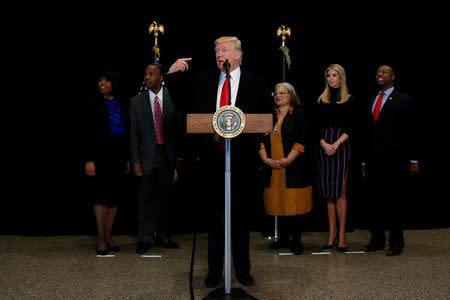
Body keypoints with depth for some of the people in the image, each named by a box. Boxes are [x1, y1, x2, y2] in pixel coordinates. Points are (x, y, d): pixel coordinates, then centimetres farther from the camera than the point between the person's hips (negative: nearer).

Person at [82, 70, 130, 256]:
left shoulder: (122, 105, 11)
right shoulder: (93, 104, -1)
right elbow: (87, 134, -5)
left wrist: (127, 159, 10)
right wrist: (89, 160, -12)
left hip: (119, 155, 4)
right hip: (100, 155, -4)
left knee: (114, 197, 6)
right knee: (101, 197, -1)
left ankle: (108, 236, 16)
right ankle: (101, 239, 7)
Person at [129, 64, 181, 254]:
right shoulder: (136, 102, 5)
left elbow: (178, 129, 4)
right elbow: (133, 133, 3)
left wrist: (178, 156, -1)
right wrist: (135, 161, -3)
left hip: (168, 157, 0)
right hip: (147, 157, 0)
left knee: (164, 198, 8)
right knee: (145, 199, 2)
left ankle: (162, 236, 22)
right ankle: (144, 239, 13)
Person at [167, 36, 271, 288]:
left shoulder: (255, 81, 5)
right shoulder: (203, 79, 9)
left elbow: (265, 118, 5)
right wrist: (172, 73, -2)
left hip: (242, 157, -1)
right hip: (211, 156, 1)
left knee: (241, 217, 9)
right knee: (214, 217, 10)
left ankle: (243, 270, 23)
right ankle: (215, 271, 22)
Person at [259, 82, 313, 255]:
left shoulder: (298, 114, 1)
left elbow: (302, 140, -7)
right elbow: (261, 139, 11)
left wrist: (287, 160, -16)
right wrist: (265, 158, -5)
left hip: (293, 167, -4)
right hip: (273, 168, 4)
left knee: (294, 204, -3)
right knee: (279, 203, 7)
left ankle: (296, 241, 7)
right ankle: (283, 238, 19)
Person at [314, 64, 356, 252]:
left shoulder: (349, 100, 4)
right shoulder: (321, 101, 12)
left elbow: (350, 128, -2)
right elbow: (317, 127, 6)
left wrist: (337, 144, -15)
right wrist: (324, 144, -10)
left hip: (341, 147, -3)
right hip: (323, 147, 3)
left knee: (340, 192, -5)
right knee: (328, 192, 4)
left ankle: (341, 234, -1)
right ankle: (332, 233, 10)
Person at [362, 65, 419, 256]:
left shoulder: (403, 100, 0)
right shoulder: (372, 102, 17)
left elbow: (411, 131, -3)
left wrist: (413, 160, -6)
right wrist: (365, 161, 14)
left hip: (395, 161, -5)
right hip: (374, 161, 5)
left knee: (395, 202, 1)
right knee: (375, 201, 9)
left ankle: (396, 242, 13)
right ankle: (377, 239, 20)